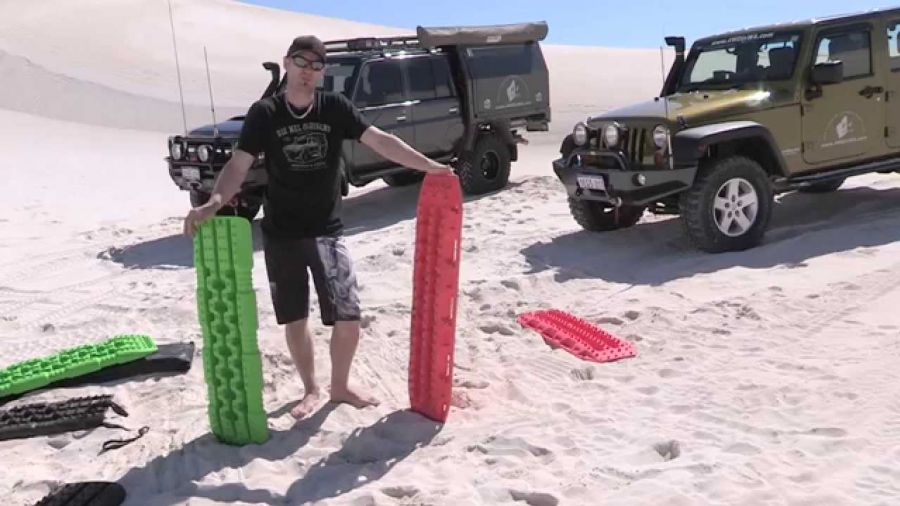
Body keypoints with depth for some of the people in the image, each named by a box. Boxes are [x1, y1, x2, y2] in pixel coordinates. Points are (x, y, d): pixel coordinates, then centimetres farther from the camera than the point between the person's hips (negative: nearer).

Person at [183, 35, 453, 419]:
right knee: (295, 318, 10)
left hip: (326, 231, 1)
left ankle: (340, 386, 23)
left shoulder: (334, 107, -1)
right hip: (281, 234, 0)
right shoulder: (265, 113, -5)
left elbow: (380, 140, -7)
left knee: (348, 315, -2)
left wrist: (428, 165, -16)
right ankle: (311, 390, 30)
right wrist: (214, 202, -29)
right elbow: (239, 164, -11)